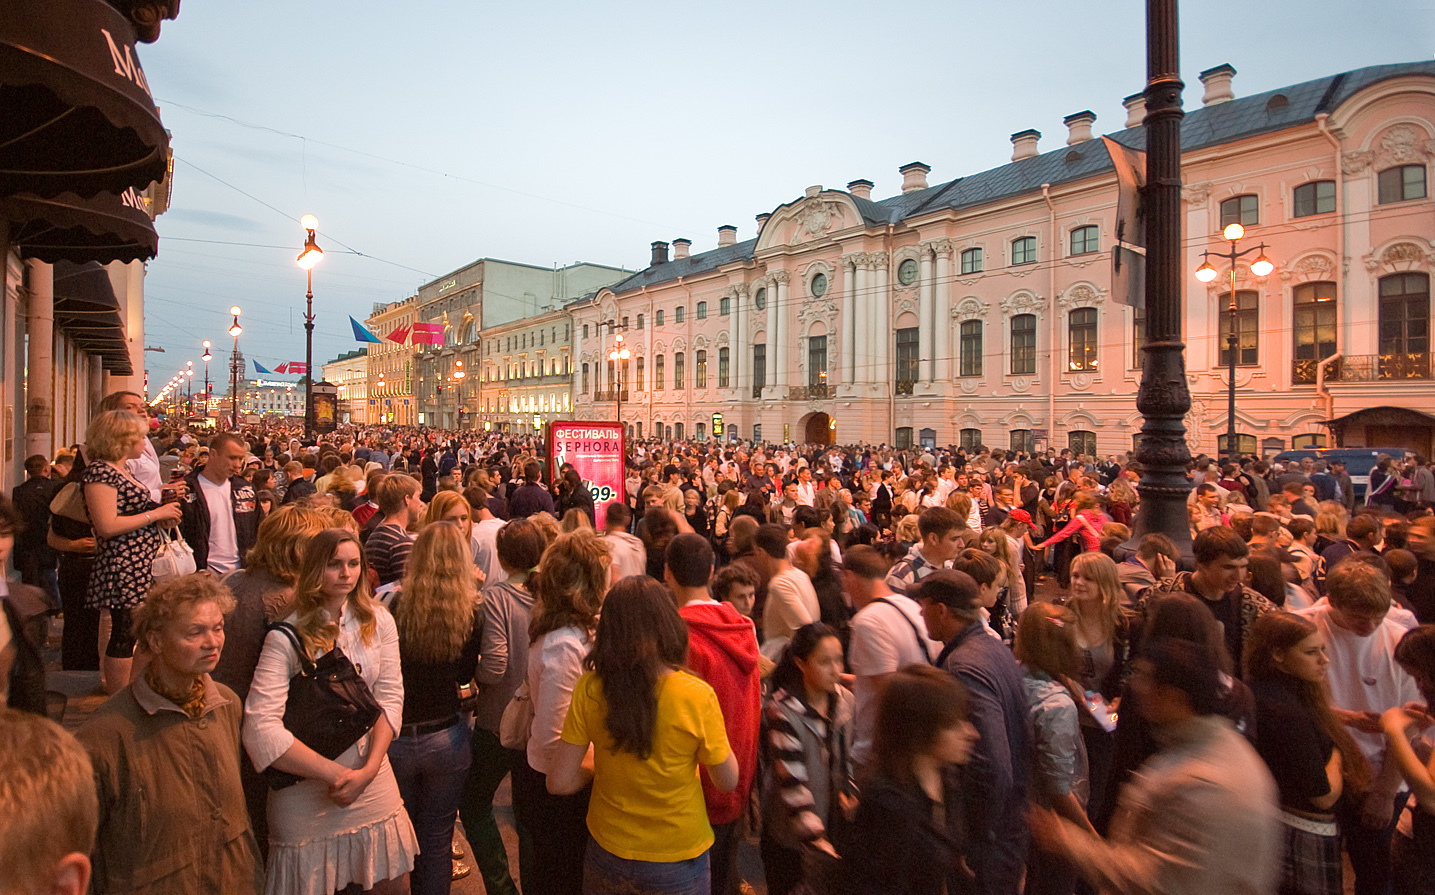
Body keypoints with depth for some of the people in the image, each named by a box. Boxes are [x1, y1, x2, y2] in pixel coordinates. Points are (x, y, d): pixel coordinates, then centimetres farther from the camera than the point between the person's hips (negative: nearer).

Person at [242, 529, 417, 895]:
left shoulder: (378, 621, 0)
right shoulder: (287, 638, -13)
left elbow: (390, 697, -2)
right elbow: (261, 731, -20)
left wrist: (369, 769, -14)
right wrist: (336, 774, -18)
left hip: (374, 784, 4)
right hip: (307, 799, -3)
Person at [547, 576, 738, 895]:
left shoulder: (588, 689, -17)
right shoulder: (697, 696, -23)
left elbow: (559, 782, -11)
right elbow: (728, 781, -11)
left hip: (608, 855, 2)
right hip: (678, 861, -1)